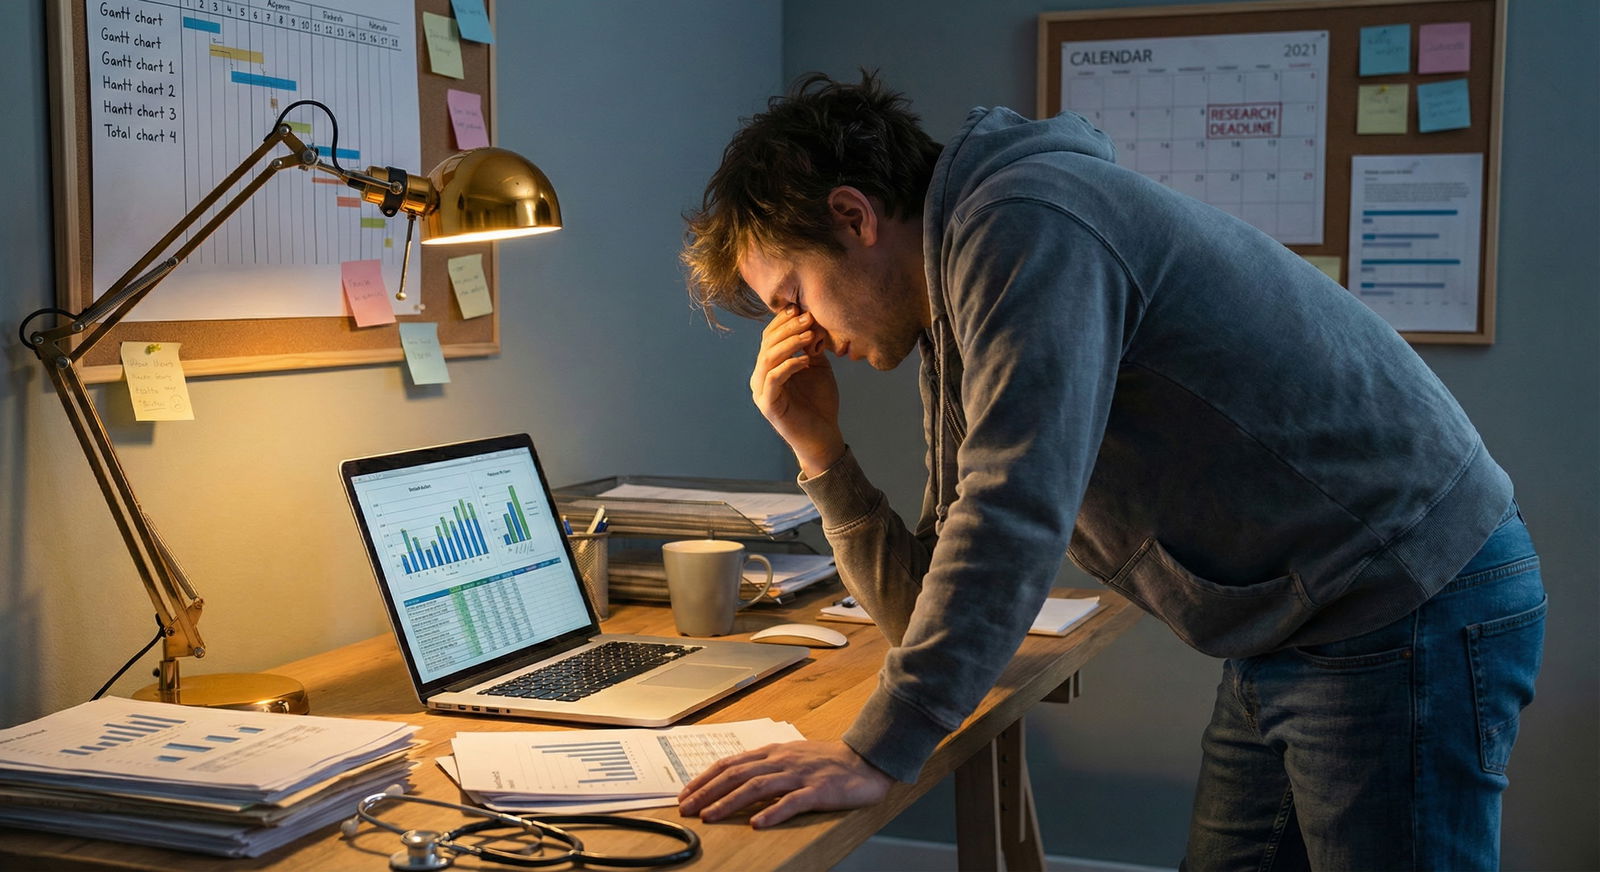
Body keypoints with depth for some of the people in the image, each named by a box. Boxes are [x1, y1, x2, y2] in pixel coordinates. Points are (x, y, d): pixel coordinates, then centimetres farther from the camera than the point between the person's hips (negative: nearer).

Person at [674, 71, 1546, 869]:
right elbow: (930, 605, 12)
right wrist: (818, 449, 2)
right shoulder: (954, 327, 12)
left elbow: (1016, 518, -28)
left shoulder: (1024, 224, -18)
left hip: (1409, 611, -9)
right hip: (1292, 637, 9)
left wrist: (874, 753, -25)